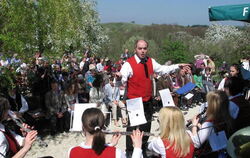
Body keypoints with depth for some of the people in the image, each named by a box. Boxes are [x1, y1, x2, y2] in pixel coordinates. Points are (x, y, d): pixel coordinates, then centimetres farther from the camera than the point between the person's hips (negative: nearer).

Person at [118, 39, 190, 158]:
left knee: (146, 127, 19)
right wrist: (119, 78, -52)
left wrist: (178, 66, 17)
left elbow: (163, 69, 17)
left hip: (148, 101, 6)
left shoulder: (151, 61, 3)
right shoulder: (129, 63, -17)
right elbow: (122, 79, -28)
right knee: (132, 126, 1)